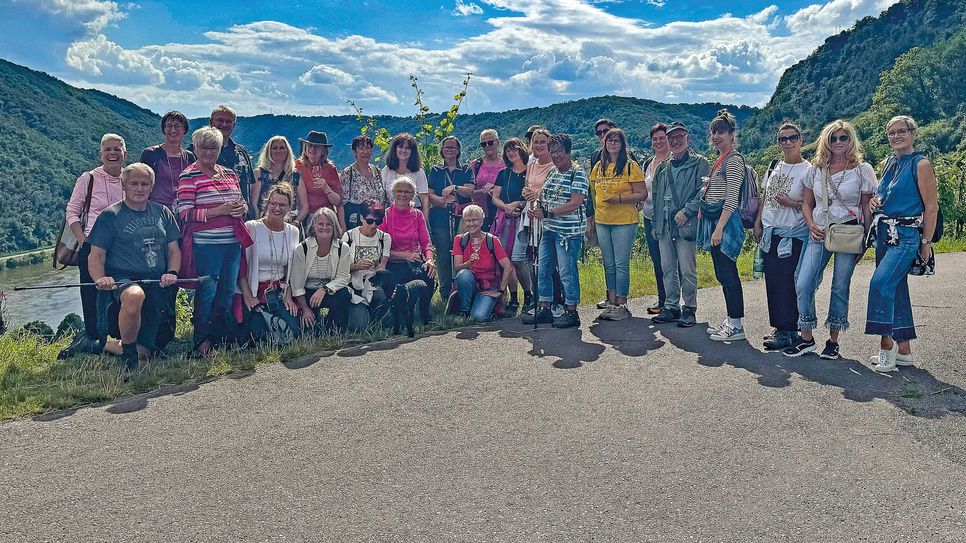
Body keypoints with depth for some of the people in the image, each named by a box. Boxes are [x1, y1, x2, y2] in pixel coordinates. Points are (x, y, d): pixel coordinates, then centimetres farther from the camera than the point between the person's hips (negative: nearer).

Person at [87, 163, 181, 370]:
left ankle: (104, 345, 27)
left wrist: (172, 272, -4)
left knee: (144, 351, -3)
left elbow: (174, 249, 16)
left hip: (158, 284, 4)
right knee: (135, 296, -43)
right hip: (123, 280, -4)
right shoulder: (110, 215, 3)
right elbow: (96, 255, -1)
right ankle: (127, 349, -20)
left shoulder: (162, 213, 15)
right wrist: (100, 278, -20)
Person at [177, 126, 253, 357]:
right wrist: (219, 210, -19)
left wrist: (241, 208, -1)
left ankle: (221, 338, 22)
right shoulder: (189, 176, -4)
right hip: (205, 245, -6)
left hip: (233, 243, 6)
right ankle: (202, 342, 9)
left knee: (227, 292, 10)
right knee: (206, 293, -3)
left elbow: (242, 202, 24)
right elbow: (185, 213, -12)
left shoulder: (230, 173, 14)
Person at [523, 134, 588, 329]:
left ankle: (571, 312, 8)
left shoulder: (577, 173, -10)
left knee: (567, 272, -3)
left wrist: (546, 213, -18)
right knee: (544, 270, 11)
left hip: (568, 231, -8)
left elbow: (574, 204, -19)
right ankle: (544, 310, 22)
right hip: (549, 229, 8)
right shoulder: (552, 172, 14)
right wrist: (538, 203, -2)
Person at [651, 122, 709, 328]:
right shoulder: (662, 168, 18)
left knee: (687, 270, -4)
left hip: (686, 225, -6)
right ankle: (671, 307, 19)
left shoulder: (699, 163, 0)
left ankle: (689, 309, 7)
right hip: (664, 226, 6)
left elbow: (704, 192, -9)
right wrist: (655, 224, 16)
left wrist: (686, 212, -16)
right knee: (668, 269, 10)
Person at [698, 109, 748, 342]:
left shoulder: (734, 159, -11)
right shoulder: (721, 159, 19)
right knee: (722, 274, 12)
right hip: (714, 220, 10)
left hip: (726, 222, -10)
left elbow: (731, 198, -17)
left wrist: (719, 228, -21)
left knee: (728, 273, -7)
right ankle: (731, 321, 19)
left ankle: (737, 326, -1)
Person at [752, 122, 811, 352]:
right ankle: (779, 328, 17)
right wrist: (758, 222, 12)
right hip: (769, 232, 6)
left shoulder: (807, 170, -7)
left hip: (792, 235, -6)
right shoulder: (774, 166, 12)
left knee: (787, 283, -6)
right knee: (772, 281, 7)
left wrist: (792, 203, -23)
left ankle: (789, 332, 3)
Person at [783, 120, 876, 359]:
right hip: (819, 234, 3)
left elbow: (867, 209, 1)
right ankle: (807, 338, 7)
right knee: (803, 285, -6)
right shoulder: (816, 170, 9)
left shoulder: (863, 169, 0)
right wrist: (811, 225, -3)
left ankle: (833, 340, 15)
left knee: (840, 288, 2)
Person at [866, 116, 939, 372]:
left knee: (881, 284, -22)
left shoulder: (921, 164, -7)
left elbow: (931, 207, -9)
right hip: (884, 234, 8)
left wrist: (926, 242, -12)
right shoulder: (888, 163, 14)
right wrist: (875, 201, 5)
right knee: (896, 290, 10)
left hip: (906, 235, -8)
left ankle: (887, 344, -14)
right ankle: (904, 350, 17)